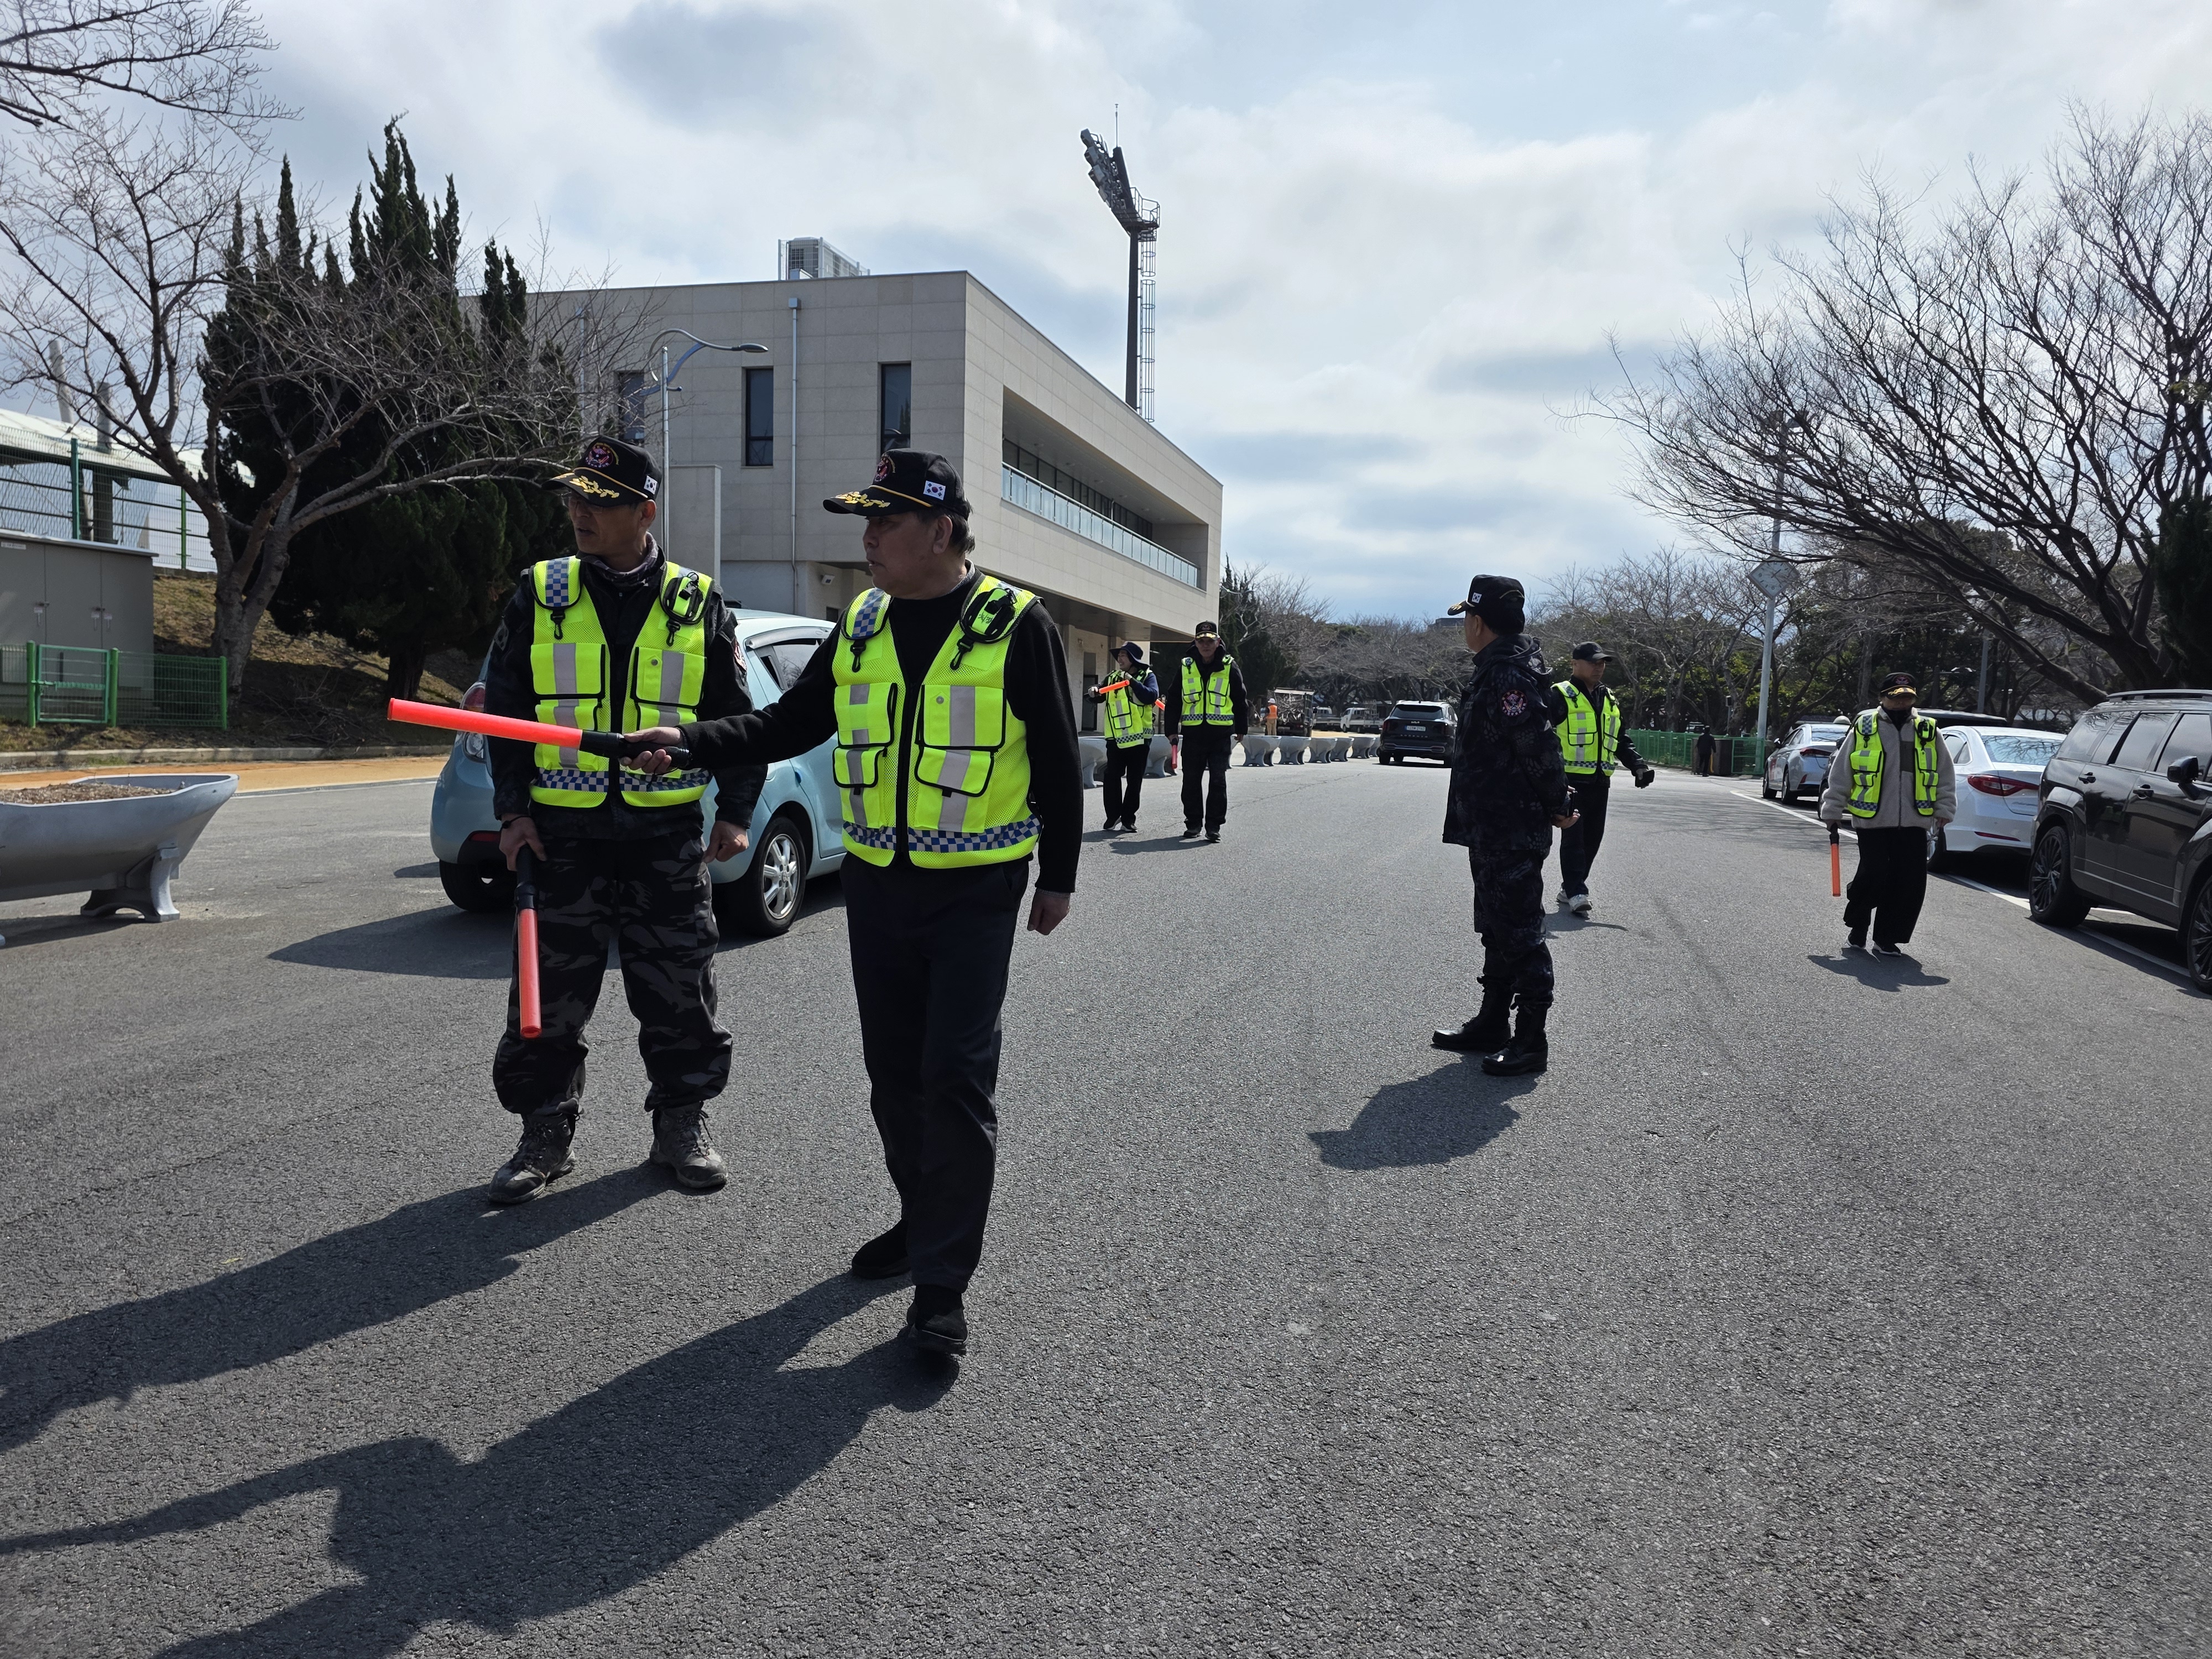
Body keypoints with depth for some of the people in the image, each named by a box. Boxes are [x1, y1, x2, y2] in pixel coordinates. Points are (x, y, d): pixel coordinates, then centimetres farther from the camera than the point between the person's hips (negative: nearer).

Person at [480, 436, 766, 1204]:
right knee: (551, 997, 7)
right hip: (562, 833, 1)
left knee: (679, 995, 6)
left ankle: (681, 1126, 23)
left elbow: (738, 720, 8)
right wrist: (512, 809, -1)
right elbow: (503, 709, 7)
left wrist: (735, 810, 0)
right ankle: (546, 1134, 22)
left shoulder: (698, 603, 3)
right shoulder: (539, 596, 4)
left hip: (668, 834, 0)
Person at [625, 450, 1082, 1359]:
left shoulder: (1015, 623, -7)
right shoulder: (860, 627, 8)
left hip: (976, 891, -5)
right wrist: (691, 740, -5)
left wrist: (1058, 877, -1)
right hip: (876, 883, 6)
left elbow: (1057, 760, -2)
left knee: (957, 1078, -8)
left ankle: (943, 1280, 1)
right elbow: (787, 723, 10)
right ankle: (923, 1218, 33)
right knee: (893, 1071, 13)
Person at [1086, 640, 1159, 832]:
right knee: (1112, 778, -2)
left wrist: (1132, 681, -22)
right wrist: (1093, 692, -9)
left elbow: (1151, 697, -19)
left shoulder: (1147, 676, -2)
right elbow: (1100, 696, 13)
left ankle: (1128, 818, 12)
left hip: (1139, 739, -3)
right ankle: (1113, 817, 7)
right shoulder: (1113, 678, 11)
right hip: (1116, 738, 3)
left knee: (1134, 781, 4)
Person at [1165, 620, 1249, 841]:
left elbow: (1240, 700, 8)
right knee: (1192, 780, 6)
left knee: (1218, 780, -1)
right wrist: (1171, 729, 6)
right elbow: (1174, 701, 10)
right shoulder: (1185, 667, 6)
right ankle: (1193, 823, 16)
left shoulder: (1230, 667, 2)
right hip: (1193, 733, 2)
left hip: (1221, 734, -2)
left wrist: (1241, 729, 7)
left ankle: (1214, 825, 5)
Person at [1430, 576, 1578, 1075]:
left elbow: (1540, 746, -25)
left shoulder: (1508, 676, -20)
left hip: (1513, 833, -11)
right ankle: (1492, 1025, 31)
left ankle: (1530, 1041, 3)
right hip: (1492, 828, 11)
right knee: (1496, 930, 19)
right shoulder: (1494, 670, 14)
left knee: (1519, 933, -4)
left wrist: (1557, 805, -13)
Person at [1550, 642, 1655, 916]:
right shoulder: (1560, 696, -4)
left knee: (1592, 839, 10)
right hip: (1570, 780, -7)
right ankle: (1576, 893, -10)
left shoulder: (1609, 701, 19)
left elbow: (1621, 741, 24)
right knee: (1573, 837, -10)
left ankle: (1569, 889, 21)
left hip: (1600, 782, 7)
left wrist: (1638, 766, 8)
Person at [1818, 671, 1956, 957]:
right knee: (1873, 877, -7)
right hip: (1873, 822, -3)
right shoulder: (1864, 728, 3)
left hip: (1914, 824, 3)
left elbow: (1946, 775, 16)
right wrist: (1832, 811, 4)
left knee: (1911, 885, -1)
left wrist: (1945, 810, 9)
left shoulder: (1929, 733, 10)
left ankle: (1887, 939, 11)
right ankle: (1857, 928, 19)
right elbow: (1841, 772, 5)